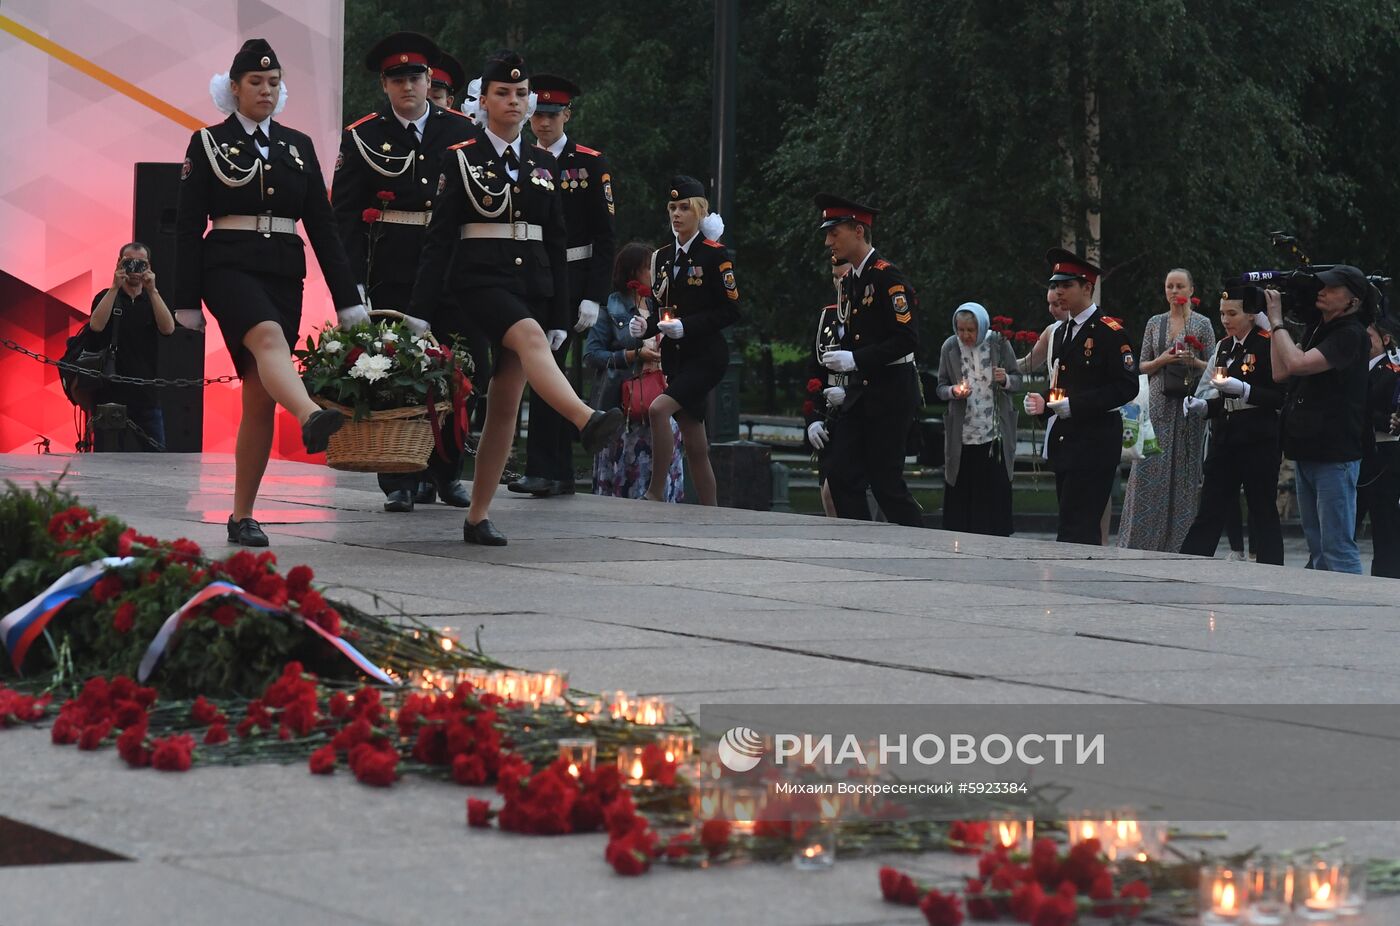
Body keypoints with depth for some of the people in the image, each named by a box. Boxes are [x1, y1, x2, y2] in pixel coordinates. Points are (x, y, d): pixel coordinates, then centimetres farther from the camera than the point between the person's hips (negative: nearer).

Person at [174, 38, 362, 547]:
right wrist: (186, 303, -5)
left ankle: (242, 516, 6)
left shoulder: (298, 145, 13)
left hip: (285, 272, 4)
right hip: (230, 266, -4)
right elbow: (188, 225, 1)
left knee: (260, 397, 1)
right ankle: (313, 418, -64)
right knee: (269, 338, -35)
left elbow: (322, 225, 12)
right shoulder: (208, 143, 3)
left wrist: (348, 299, 6)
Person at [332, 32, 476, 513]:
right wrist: (352, 282, -10)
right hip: (389, 271, -1)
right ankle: (399, 482, 5)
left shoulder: (459, 131, 6)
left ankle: (447, 473, 18)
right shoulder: (363, 137, 2)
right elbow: (344, 213, -1)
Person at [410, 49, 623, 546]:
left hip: (532, 283, 5)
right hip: (479, 279, -5)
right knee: (529, 336, -36)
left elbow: (556, 242, 16)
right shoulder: (462, 158, 1)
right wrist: (422, 312, -8)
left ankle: (478, 518, 5)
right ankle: (587, 421, -58)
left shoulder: (543, 164, 14)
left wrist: (560, 314, 12)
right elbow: (439, 238, -2)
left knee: (505, 405, 1)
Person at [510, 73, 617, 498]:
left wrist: (593, 297, -12)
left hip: (573, 279, -5)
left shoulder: (591, 164, -1)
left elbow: (605, 237, -4)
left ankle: (542, 470, -18)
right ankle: (561, 475, 11)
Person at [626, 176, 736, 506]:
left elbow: (731, 311, -10)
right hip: (675, 356, 7)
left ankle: (655, 493, -19)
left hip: (706, 355, -7)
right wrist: (645, 326, -1)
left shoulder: (716, 255, -7)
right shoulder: (662, 257, 13)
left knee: (659, 409, -26)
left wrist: (686, 326, -20)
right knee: (695, 447, 7)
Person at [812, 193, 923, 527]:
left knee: (885, 480, -6)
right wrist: (840, 356, 2)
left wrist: (856, 360, -22)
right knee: (840, 474, 1)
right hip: (860, 393, 8)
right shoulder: (850, 281, 13)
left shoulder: (888, 277, -13)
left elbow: (907, 339, -19)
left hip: (891, 391, -8)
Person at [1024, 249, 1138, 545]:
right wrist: (1045, 404, 3)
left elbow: (1126, 387, -15)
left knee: (1075, 530, -13)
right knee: (1085, 531, 10)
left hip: (1094, 441, -8)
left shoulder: (1109, 331, -9)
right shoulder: (1062, 332, 17)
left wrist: (1071, 406, -20)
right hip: (1064, 440, 8)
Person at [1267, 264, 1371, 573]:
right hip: (1306, 452, 9)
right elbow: (1281, 372, 12)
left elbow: (1298, 363, -22)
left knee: (1337, 548, -11)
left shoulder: (1350, 335, -12)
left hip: (1334, 455, -9)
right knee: (1317, 549, 12)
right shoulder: (1317, 329, 15)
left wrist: (1277, 321, -11)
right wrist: (1276, 323, 8)